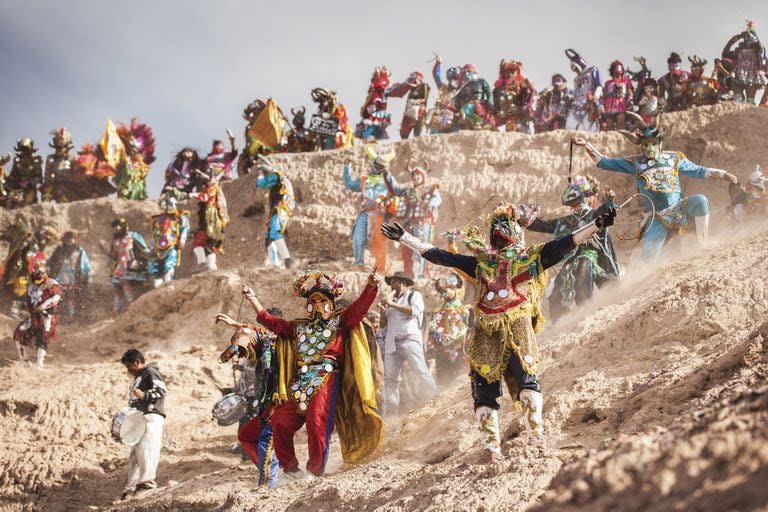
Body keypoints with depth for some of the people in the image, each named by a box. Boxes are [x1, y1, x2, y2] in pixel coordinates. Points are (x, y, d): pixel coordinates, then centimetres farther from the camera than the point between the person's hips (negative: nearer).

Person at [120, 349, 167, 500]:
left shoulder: (151, 373, -3)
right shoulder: (138, 378, 28)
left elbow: (162, 391, -16)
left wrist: (144, 395, -26)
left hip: (151, 418, -10)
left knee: (146, 448, -22)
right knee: (135, 453, 10)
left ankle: (147, 480, -32)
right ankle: (131, 486, 12)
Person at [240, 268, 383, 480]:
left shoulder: (340, 322, 13)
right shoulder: (299, 328, 24)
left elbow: (360, 306, -1)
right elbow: (272, 322, 27)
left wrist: (371, 286, -17)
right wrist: (253, 300, 25)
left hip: (326, 379, -5)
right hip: (300, 383, 5)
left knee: (317, 422, -21)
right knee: (280, 421, -7)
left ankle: (316, 470, -9)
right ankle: (290, 468, 5)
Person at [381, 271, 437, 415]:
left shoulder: (414, 295, 9)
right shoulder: (392, 299, 25)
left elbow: (414, 311, -10)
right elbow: (387, 320, 25)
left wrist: (393, 304, -9)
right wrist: (384, 309, 5)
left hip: (410, 340, -5)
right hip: (392, 343, 5)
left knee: (421, 373, -13)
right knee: (390, 377, -3)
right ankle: (390, 411, -1)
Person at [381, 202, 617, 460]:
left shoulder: (532, 257, 15)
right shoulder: (481, 261, 23)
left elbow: (566, 243, 4)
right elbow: (438, 256, 23)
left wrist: (597, 225, -8)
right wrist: (404, 237, 21)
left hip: (517, 325, -3)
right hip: (486, 330, 3)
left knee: (525, 376, -21)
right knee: (483, 385, -4)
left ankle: (537, 438, -23)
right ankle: (491, 445, -1)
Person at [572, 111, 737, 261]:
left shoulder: (673, 158, 10)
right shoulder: (634, 164, 7)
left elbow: (698, 171, 16)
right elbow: (604, 163, 7)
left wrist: (722, 174, 8)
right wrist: (586, 145, -2)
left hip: (679, 210, 1)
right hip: (656, 217, 0)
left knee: (699, 201, -30)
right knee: (647, 259, -10)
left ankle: (703, 246, -22)